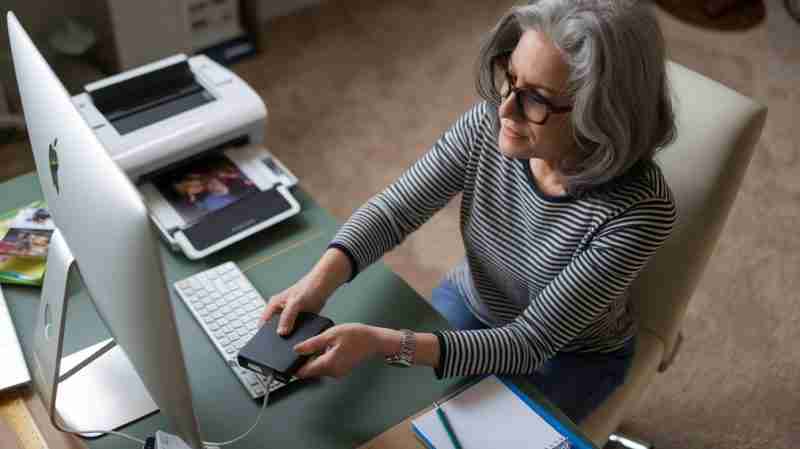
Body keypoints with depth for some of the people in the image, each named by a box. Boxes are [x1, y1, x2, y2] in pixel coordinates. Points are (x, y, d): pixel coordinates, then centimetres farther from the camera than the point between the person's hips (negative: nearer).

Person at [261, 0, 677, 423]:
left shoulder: (637, 211, -35)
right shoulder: (489, 123, -24)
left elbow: (530, 344, -32)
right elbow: (395, 209, -15)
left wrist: (383, 344, -43)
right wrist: (321, 279, -34)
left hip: (574, 355, -3)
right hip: (468, 305, 3)